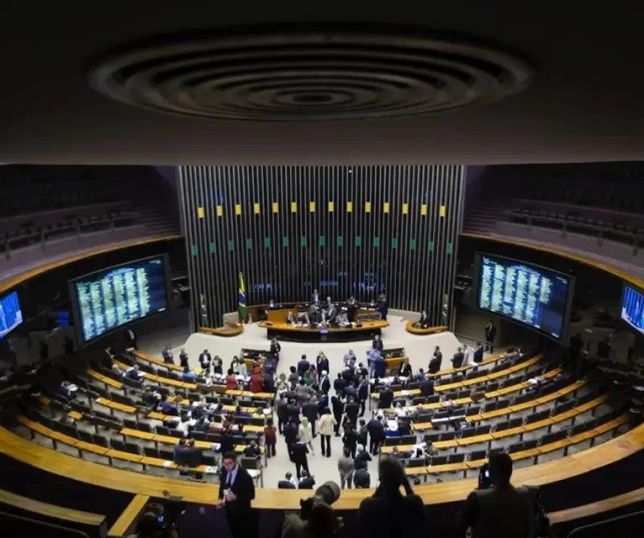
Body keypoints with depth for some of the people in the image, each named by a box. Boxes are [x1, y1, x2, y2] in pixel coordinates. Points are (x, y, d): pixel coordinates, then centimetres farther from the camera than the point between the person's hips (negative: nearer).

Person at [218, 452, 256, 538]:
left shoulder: (244, 475, -27)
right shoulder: (224, 471, -9)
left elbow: (251, 495, -20)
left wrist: (235, 497, -30)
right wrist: (221, 498, -3)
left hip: (242, 511, -5)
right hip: (229, 509, 5)